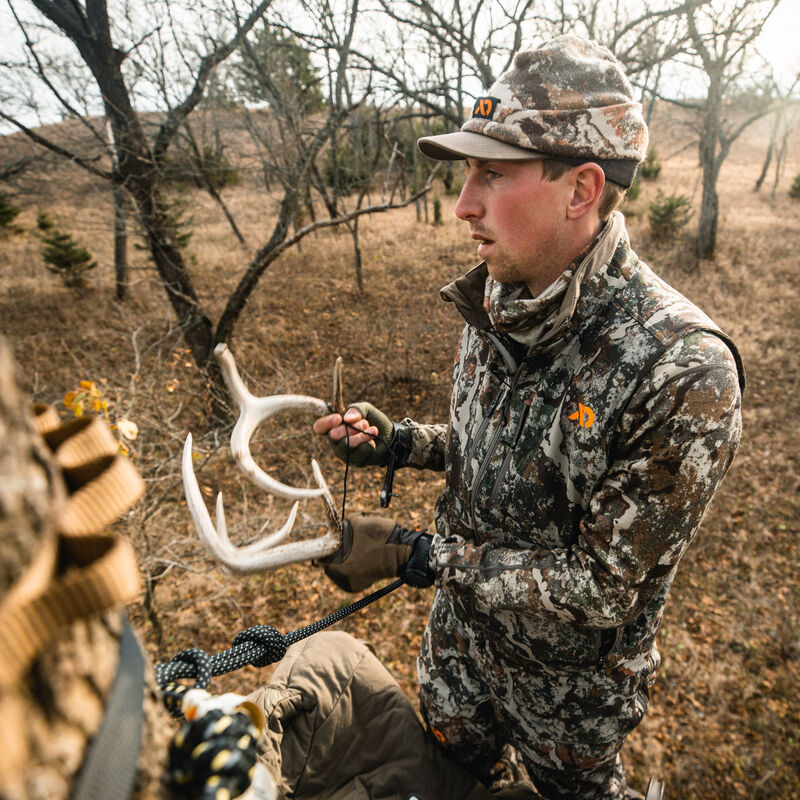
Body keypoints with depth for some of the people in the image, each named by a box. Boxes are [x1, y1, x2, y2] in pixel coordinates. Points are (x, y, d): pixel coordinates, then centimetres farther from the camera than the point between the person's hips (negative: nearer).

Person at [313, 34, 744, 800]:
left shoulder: (683, 372, -34)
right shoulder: (496, 299, -12)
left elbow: (605, 586, -27)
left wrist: (416, 556, -29)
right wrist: (397, 441, -12)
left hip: (570, 676, -4)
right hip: (459, 629, 5)